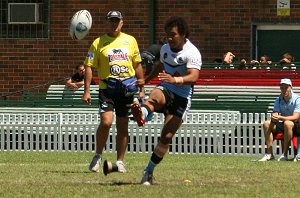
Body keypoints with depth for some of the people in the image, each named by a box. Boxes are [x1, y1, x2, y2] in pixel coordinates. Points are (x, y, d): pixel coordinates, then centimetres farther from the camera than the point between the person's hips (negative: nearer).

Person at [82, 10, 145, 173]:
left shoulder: (130, 41, 9)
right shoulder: (98, 43, 0)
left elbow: (137, 65, 16)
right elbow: (89, 66, 0)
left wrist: (141, 89, 13)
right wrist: (86, 91, -8)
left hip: (126, 89, 3)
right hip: (106, 88, -3)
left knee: (122, 126, 5)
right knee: (106, 122, -15)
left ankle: (120, 161, 15)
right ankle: (98, 156, 4)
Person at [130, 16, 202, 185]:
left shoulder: (192, 53, -14)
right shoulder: (165, 49, 8)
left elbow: (193, 77, -30)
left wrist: (175, 80, -48)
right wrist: (145, 80, 43)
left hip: (182, 97, -4)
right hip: (165, 89, 4)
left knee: (166, 137, -10)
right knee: (155, 97, -36)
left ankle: (149, 171, 4)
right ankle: (141, 115, -71)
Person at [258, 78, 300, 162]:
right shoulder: (279, 100, 4)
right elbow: (274, 114, -4)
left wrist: (280, 118, -36)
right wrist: (273, 118, -30)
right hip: (283, 125, 6)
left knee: (287, 123, -38)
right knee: (266, 123, -14)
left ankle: (284, 155, -36)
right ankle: (269, 154, -19)